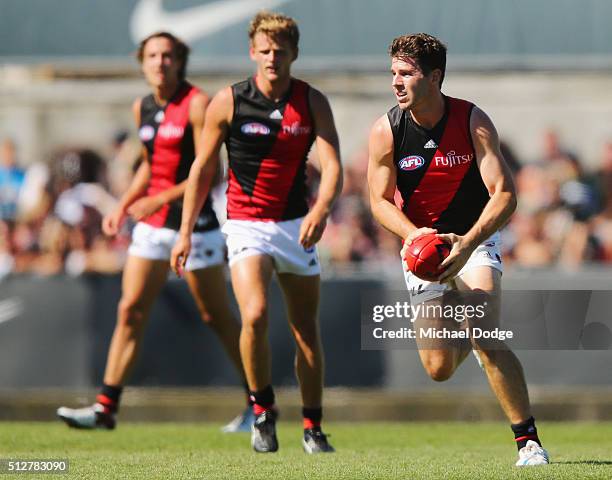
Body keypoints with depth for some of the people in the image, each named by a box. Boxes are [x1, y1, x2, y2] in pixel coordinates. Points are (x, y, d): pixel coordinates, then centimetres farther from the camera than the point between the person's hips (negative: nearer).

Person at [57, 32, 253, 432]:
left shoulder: (197, 104, -12)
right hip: (152, 224, 6)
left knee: (216, 317, 0)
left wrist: (162, 199, -23)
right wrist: (123, 206, 14)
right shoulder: (143, 108, 10)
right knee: (130, 310, -1)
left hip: (194, 223, -6)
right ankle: (106, 406, -1)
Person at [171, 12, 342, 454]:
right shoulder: (228, 102, -6)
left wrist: (321, 209, -35)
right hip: (246, 224, -2)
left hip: (296, 224, 2)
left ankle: (313, 429, 17)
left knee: (307, 330, 5)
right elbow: (203, 169, 2)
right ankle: (263, 411, -3)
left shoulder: (312, 102, -4)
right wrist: (186, 231, 1)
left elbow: (332, 164, -15)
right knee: (255, 315, -22)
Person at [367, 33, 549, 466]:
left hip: (474, 240, -2)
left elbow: (505, 195, -19)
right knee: (439, 370, 1)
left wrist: (467, 243, -33)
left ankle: (528, 441, -17)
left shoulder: (473, 122, -16)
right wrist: (412, 234, -24)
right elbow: (381, 200, -4)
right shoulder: (386, 131, -11)